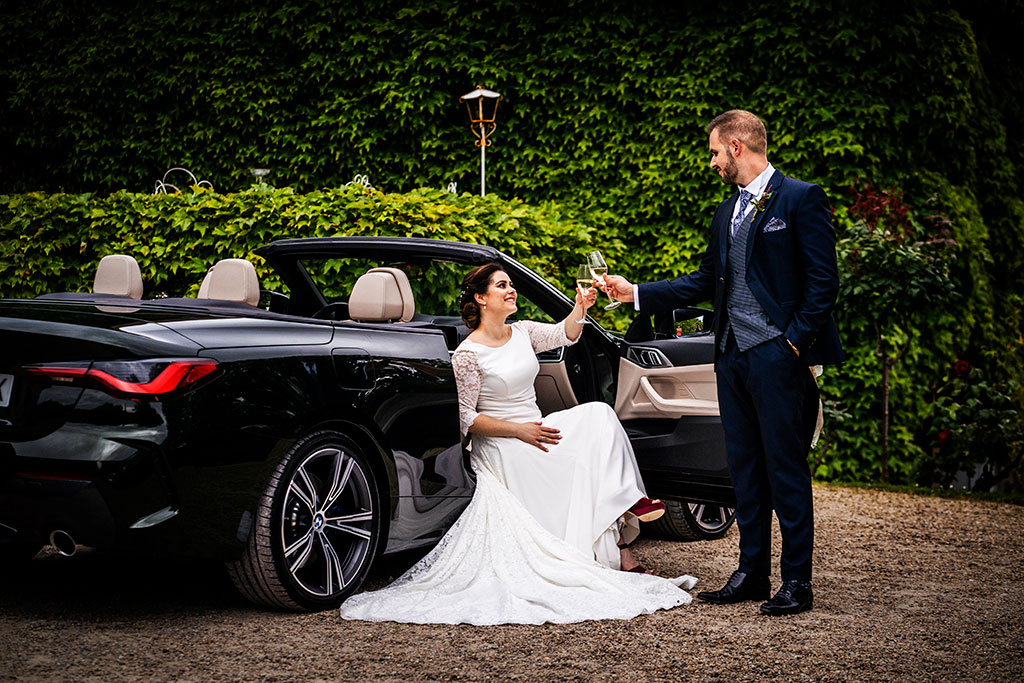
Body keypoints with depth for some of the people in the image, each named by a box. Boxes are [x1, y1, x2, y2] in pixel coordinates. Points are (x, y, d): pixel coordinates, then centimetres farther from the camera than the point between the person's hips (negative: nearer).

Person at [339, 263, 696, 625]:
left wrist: (580, 309, -29)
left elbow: (564, 334, -7)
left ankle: (629, 500, -20)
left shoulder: (522, 332, 9)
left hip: (533, 431, 6)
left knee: (597, 415, -19)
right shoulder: (468, 354, -10)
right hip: (503, 451, -6)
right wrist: (520, 430, -19)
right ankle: (622, 557, -17)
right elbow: (465, 418, -12)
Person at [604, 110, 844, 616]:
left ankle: (797, 582, 3)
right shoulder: (726, 214, 18)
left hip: (778, 356, -7)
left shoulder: (802, 199, -4)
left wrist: (795, 341, -15)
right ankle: (752, 574, 19)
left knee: (785, 469, -4)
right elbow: (703, 283, 20)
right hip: (732, 356, 8)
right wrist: (635, 293, 15)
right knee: (745, 469, 11)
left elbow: (823, 280, -9)